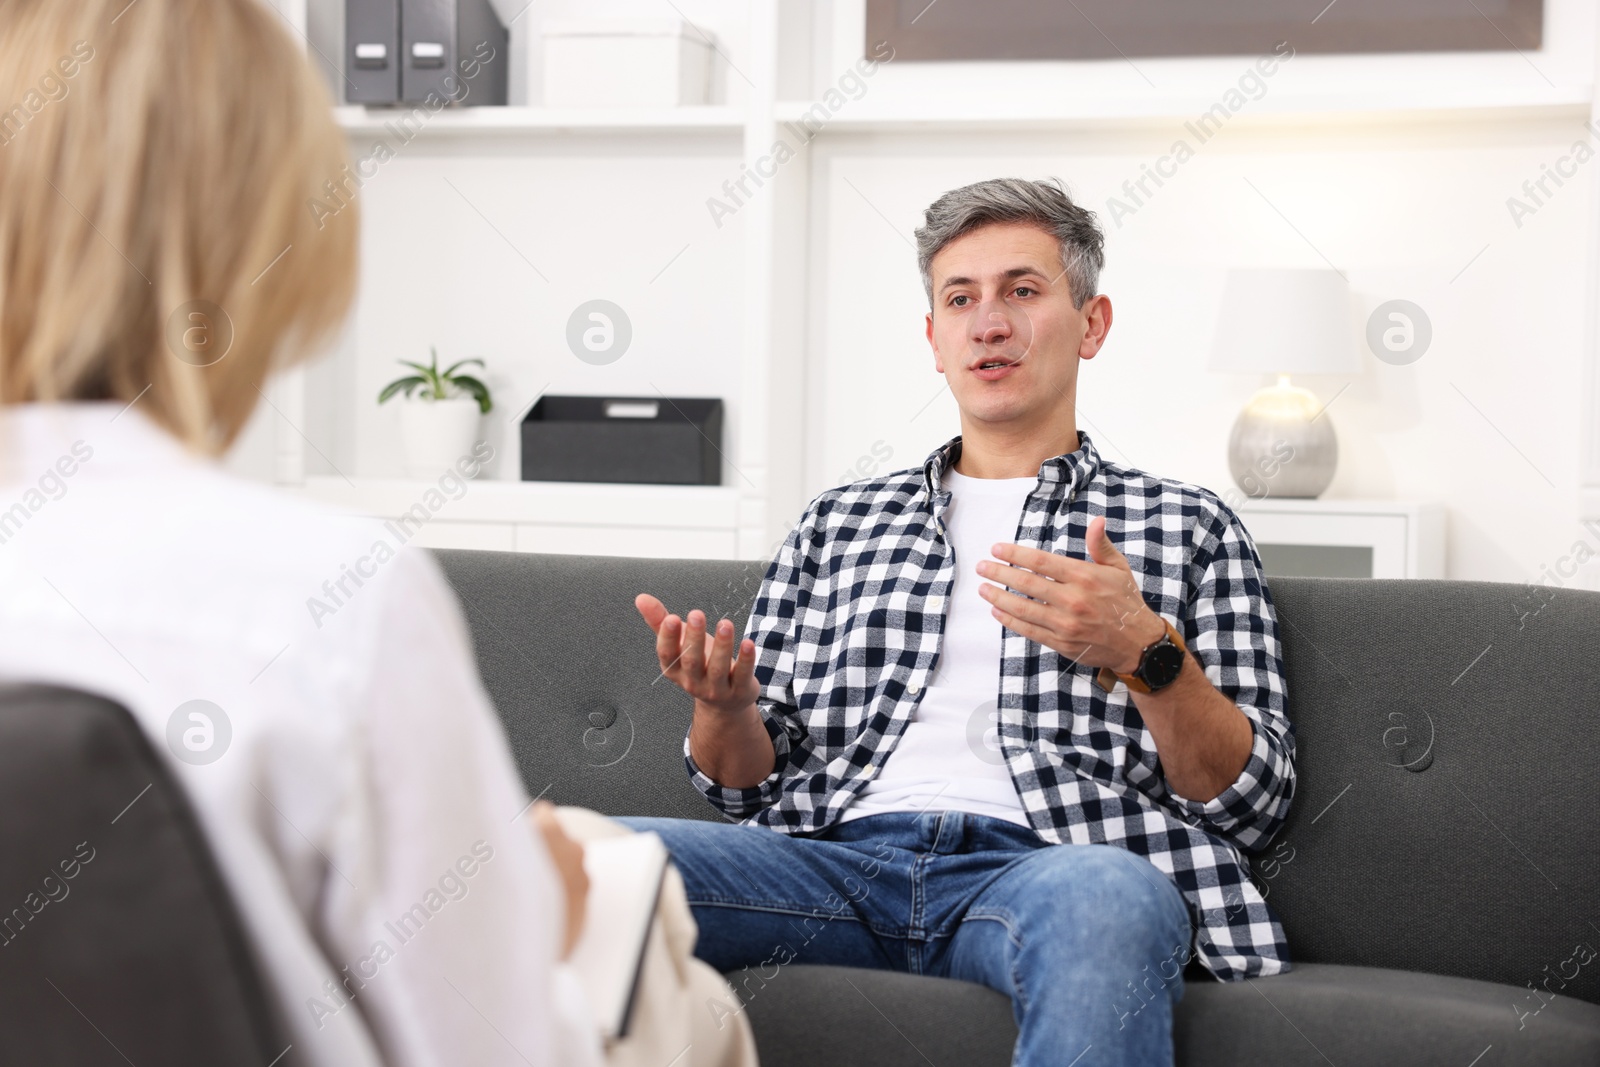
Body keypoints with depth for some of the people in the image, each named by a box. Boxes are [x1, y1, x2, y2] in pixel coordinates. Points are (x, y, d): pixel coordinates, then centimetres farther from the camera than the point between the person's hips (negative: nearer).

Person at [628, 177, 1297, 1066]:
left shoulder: (1186, 525, 18)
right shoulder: (838, 524, 26)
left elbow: (1254, 804, 8)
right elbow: (750, 783, 22)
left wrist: (1147, 654, -9)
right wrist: (724, 705, -2)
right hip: (842, 852, 3)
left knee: (1099, 900, -41)